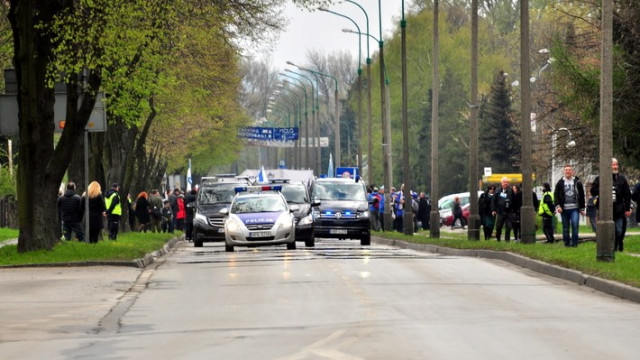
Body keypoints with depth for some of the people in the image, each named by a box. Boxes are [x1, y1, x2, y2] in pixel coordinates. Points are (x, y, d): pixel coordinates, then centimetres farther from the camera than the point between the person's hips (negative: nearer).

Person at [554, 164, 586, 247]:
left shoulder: (577, 182, 6)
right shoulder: (560, 183, 7)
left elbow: (582, 196, 9)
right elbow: (556, 195, 5)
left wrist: (582, 208, 6)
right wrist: (557, 206, -8)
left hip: (575, 209, -1)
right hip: (564, 209, 1)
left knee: (575, 225, -15)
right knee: (565, 227, 5)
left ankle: (574, 243, -10)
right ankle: (566, 243, 13)